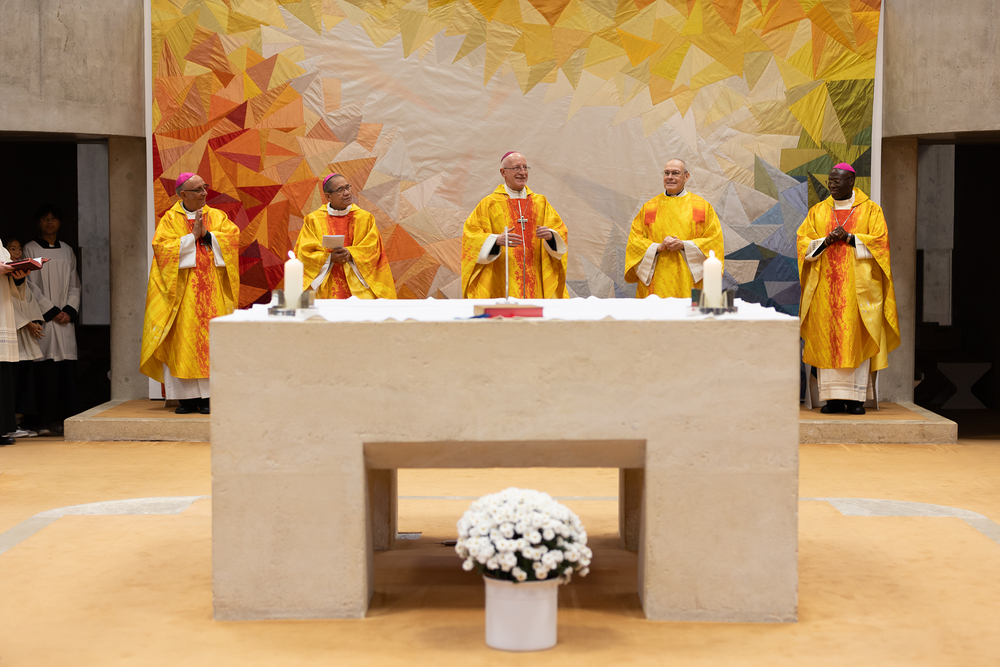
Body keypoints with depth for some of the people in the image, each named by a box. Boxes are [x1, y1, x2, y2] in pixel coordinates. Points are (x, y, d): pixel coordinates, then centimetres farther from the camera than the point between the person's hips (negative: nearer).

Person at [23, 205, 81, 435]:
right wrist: (52, 311, -9)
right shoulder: (30, 249, 4)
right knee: (47, 370, -9)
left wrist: (69, 310, -3)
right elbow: (31, 286, -3)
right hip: (43, 318, -3)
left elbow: (74, 285, 13)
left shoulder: (67, 251, 16)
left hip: (66, 318, 4)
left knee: (67, 370, -2)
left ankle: (66, 420, 0)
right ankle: (46, 422, -9)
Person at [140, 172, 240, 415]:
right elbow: (161, 246, -10)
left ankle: (208, 396, -3)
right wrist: (192, 236, -12)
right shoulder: (170, 219, 4)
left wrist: (207, 235, -11)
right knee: (183, 341, -4)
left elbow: (233, 236, -2)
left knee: (211, 338, -4)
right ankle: (188, 396, 0)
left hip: (212, 291, 2)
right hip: (182, 292, -2)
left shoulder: (216, 216, 12)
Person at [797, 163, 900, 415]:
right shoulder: (818, 211, 12)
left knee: (856, 338, -5)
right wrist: (826, 241, -13)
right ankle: (833, 397, 0)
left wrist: (849, 238, -14)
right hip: (825, 286, 2)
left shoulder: (870, 210, 5)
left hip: (857, 287, -2)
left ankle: (856, 397, -2)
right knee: (827, 339, -3)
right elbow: (802, 241, 5)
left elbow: (880, 242, -4)